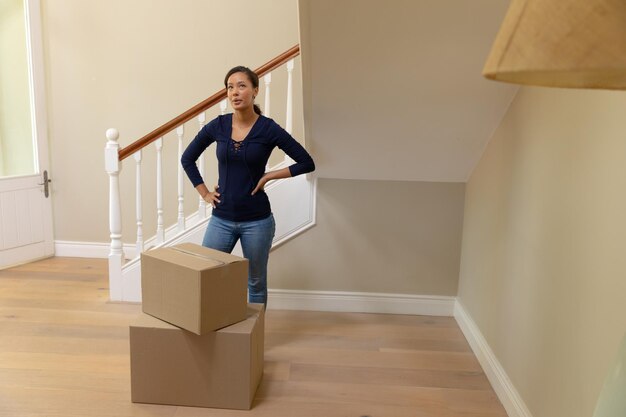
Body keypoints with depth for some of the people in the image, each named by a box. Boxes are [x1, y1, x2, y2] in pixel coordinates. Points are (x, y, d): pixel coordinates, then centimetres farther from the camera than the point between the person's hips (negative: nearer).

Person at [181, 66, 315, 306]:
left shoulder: (268, 129, -9)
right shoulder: (217, 126, -1)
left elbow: (306, 163, -6)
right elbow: (187, 159, 12)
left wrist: (268, 176, -10)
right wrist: (204, 194, 5)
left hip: (256, 220, -2)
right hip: (221, 219, 3)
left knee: (256, 284, 12)